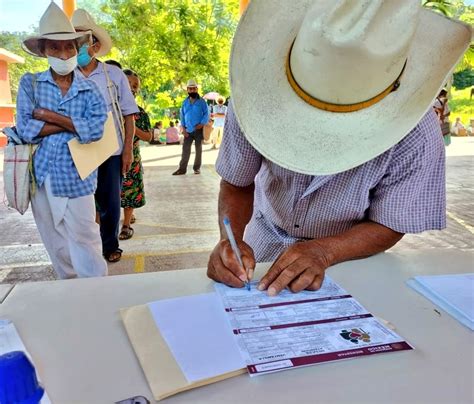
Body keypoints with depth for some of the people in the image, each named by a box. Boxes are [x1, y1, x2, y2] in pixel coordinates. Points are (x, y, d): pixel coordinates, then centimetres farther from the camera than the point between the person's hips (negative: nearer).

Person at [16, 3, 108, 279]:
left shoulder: (90, 91, -1)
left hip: (77, 180, -2)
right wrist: (73, 124, -12)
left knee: (85, 245, 2)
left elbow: (95, 131, -18)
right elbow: (25, 130, -11)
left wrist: (50, 116, -13)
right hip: (42, 179, 3)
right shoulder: (30, 83, 2)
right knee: (57, 247, 15)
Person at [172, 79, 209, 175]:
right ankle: (182, 168, 2)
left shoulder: (202, 101, -2)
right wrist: (183, 128, -1)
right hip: (188, 130, 3)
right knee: (185, 149, 0)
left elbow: (206, 114, -4)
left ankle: (197, 168, 17)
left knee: (198, 149, 7)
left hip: (199, 130, -2)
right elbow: (182, 116, 10)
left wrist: (202, 123, -18)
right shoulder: (185, 102, 8)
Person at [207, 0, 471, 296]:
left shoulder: (416, 134, -27)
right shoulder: (259, 92, -25)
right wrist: (232, 239, -30)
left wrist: (322, 252, -32)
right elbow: (237, 183, -12)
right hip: (263, 243, 2)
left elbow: (389, 226, -14)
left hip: (347, 255, -1)